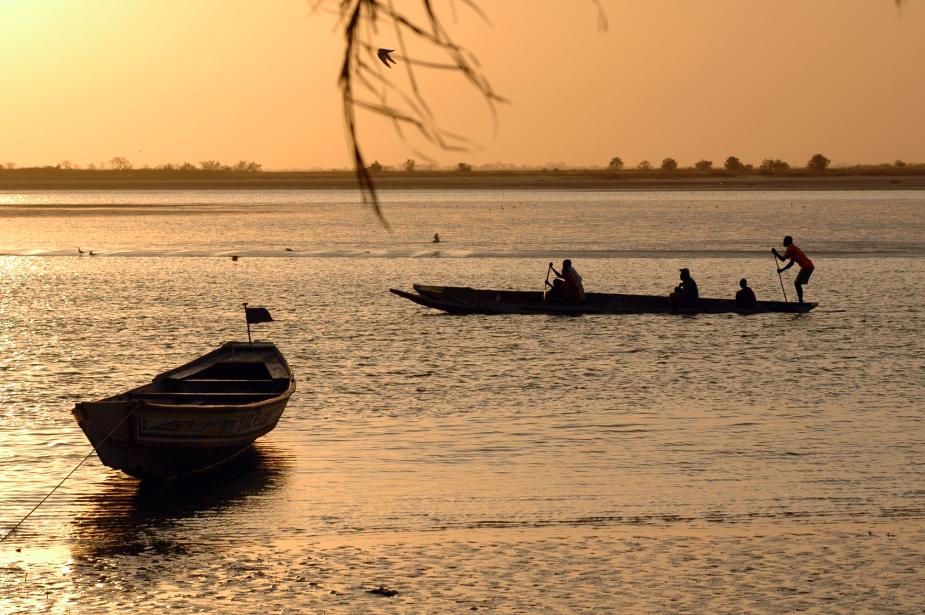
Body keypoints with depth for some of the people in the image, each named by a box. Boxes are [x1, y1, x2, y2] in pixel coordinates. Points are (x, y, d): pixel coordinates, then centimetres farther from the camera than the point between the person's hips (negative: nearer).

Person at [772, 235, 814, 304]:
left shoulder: (790, 248, -9)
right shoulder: (793, 248, 22)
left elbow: (783, 259, -16)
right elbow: (791, 263, 25)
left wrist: (775, 253, -3)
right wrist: (782, 269, 19)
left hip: (807, 267, -10)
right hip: (809, 267, 10)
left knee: (797, 283, -11)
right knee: (797, 283, 16)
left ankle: (801, 302, -15)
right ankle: (801, 302, 16)